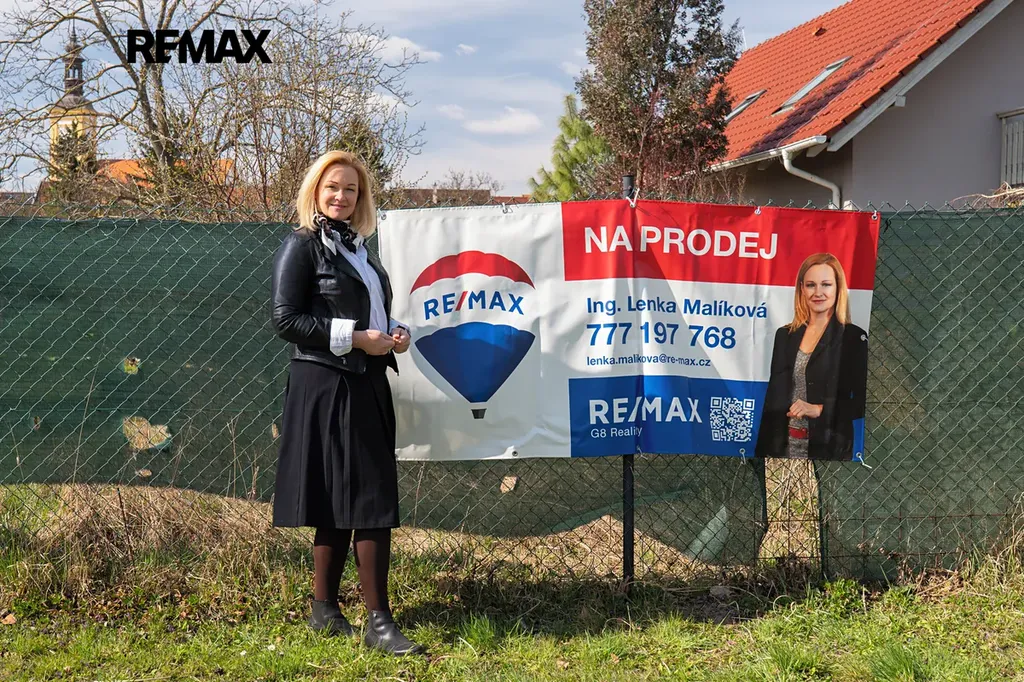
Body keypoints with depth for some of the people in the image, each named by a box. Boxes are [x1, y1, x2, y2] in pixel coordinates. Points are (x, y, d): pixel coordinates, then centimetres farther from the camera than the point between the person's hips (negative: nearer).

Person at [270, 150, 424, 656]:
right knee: (363, 500, -8)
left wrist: (395, 334, 5)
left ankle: (325, 610, 18)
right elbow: (285, 319, -13)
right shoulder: (302, 246, -5)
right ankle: (377, 622, -3)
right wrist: (354, 338, -16)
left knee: (363, 500, 8)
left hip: (366, 386, 8)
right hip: (326, 387, -8)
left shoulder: (358, 248, 18)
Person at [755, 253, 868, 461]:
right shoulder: (785, 335, 8)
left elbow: (864, 401, -8)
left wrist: (820, 410, -19)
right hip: (783, 444, 4)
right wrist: (763, 450, 6)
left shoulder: (854, 338, -5)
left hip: (828, 447, -3)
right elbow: (774, 398, 9)